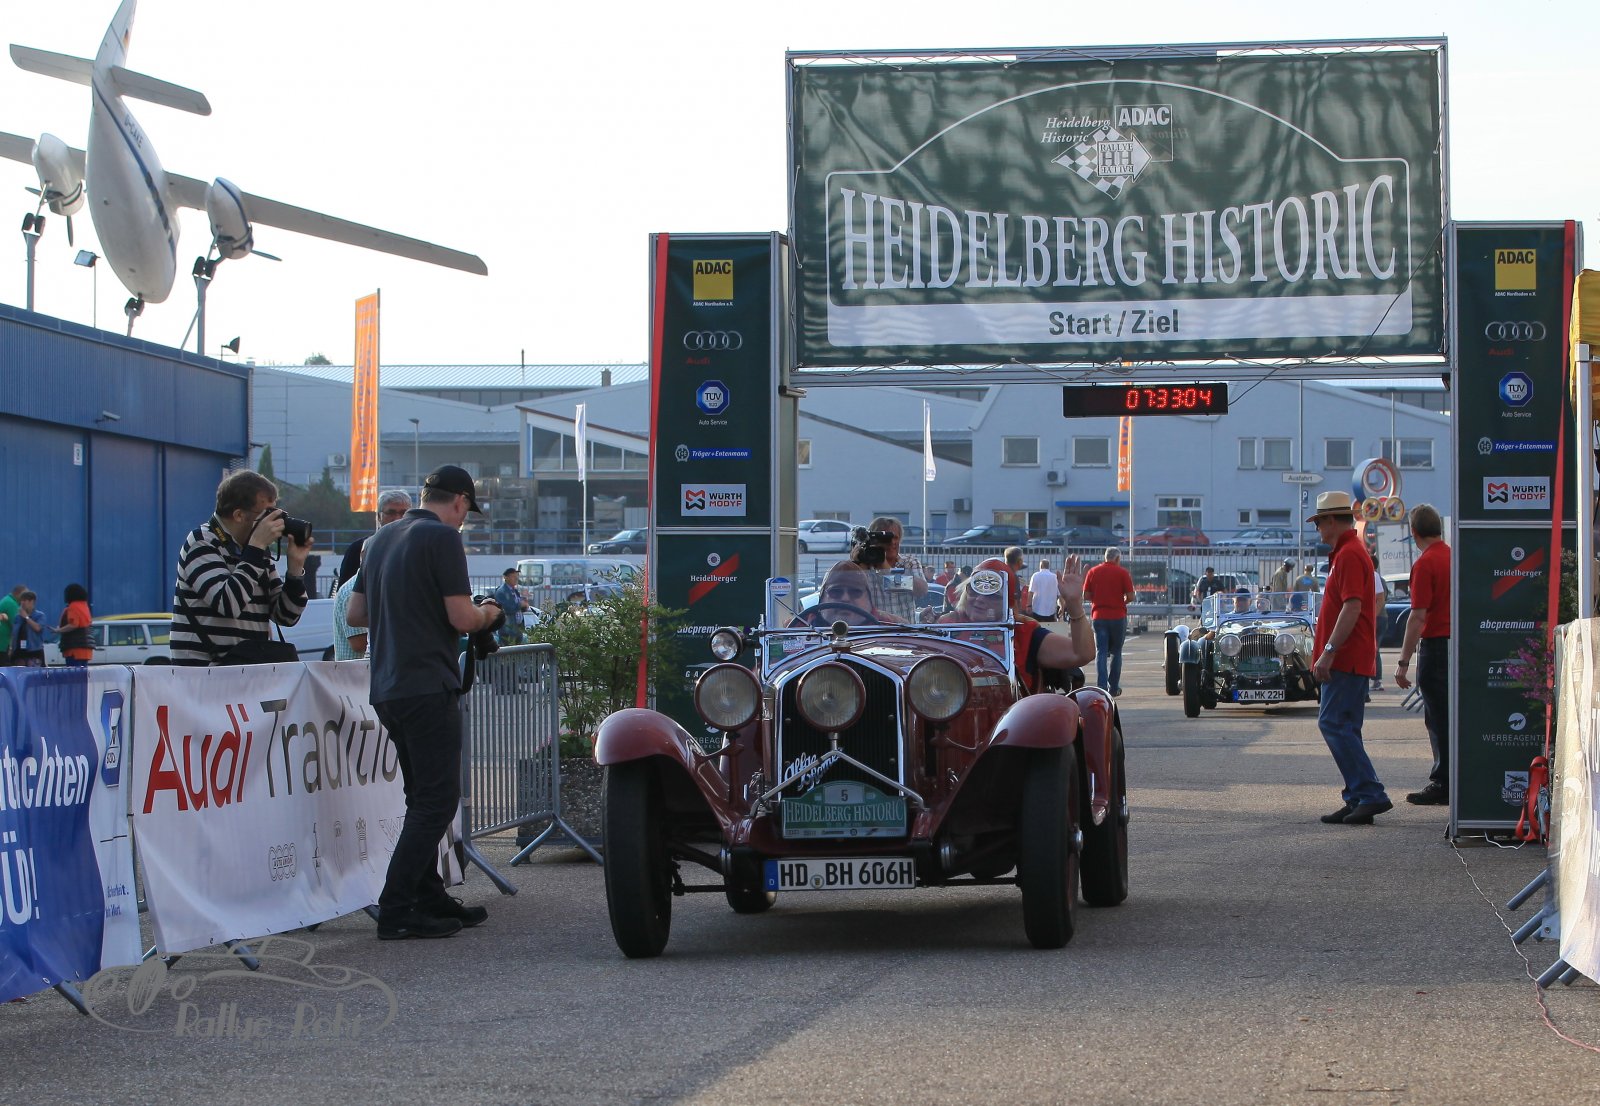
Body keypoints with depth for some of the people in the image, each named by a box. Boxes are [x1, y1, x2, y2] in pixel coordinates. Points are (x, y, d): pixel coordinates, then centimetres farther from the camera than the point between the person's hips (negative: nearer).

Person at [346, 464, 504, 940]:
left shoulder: (382, 538, 15)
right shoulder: (443, 538, -10)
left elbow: (355, 613, 19)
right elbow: (462, 618, -16)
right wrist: (489, 613, 5)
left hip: (386, 687, 9)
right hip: (428, 685, -9)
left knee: (424, 797, 17)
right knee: (437, 800, -6)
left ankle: (430, 898, 21)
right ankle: (396, 910, -10)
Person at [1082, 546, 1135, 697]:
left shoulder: (1093, 572, 3)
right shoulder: (1122, 572, -3)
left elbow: (1086, 595, 2)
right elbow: (1130, 596, -6)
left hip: (1099, 616, 1)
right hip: (1118, 616, -1)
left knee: (1101, 652, 1)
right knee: (1116, 652, 10)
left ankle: (1102, 687, -11)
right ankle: (1114, 688, 12)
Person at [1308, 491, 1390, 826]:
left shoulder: (1349, 554, -14)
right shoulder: (1348, 551, 20)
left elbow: (1351, 608, -23)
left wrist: (1328, 652, -24)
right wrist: (1328, 653, 24)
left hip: (1346, 659, -11)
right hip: (1351, 660, 11)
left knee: (1333, 723, -14)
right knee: (1343, 728, 10)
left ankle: (1371, 794, -16)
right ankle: (1359, 800, 11)